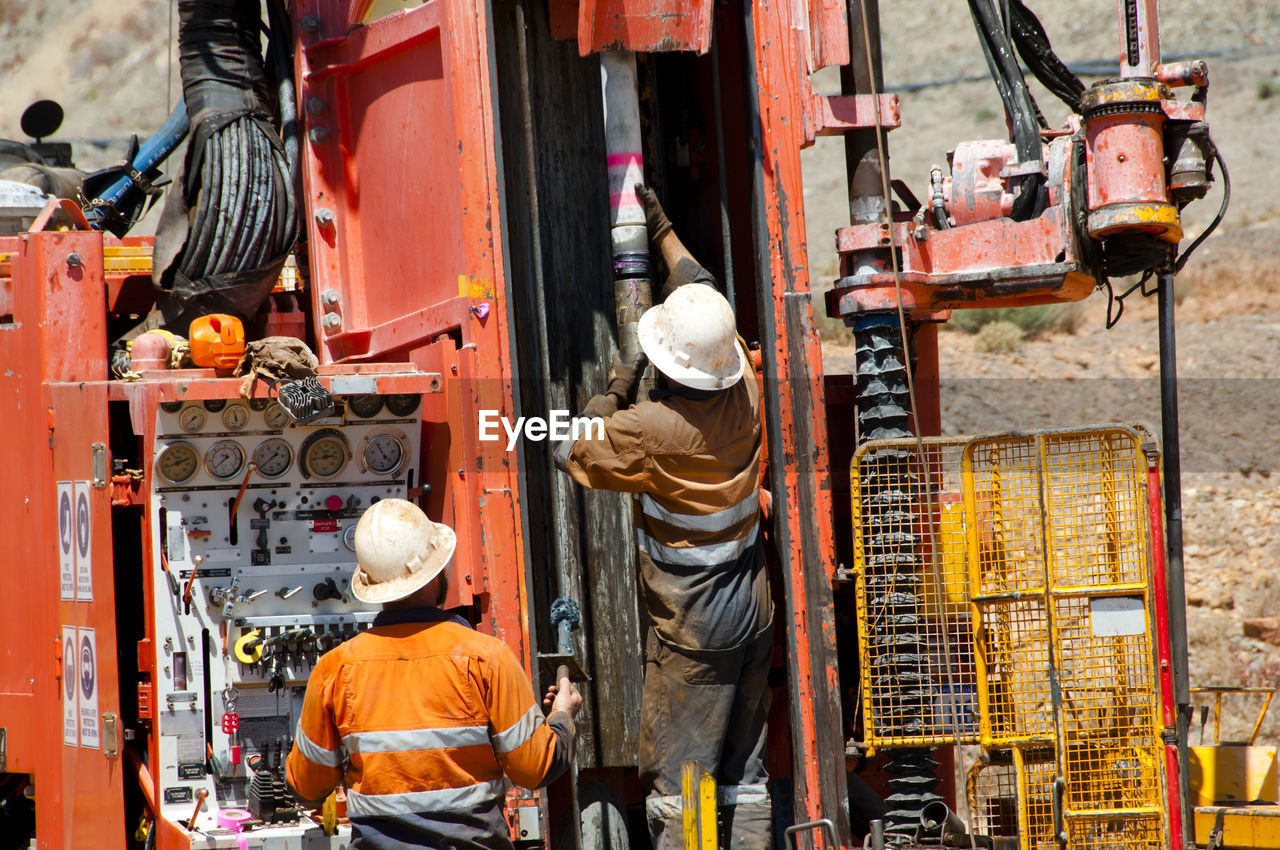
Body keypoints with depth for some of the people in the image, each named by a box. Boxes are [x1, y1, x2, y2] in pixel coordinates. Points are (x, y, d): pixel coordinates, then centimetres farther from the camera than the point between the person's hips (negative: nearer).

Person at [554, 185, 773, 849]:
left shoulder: (653, 429, -23)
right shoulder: (743, 393, -5)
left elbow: (569, 451, -6)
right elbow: (703, 295, 13)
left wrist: (613, 394, 5)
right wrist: (663, 232, 26)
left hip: (691, 627, -7)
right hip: (753, 613, 7)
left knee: (675, 781, -1)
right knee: (744, 775, 14)